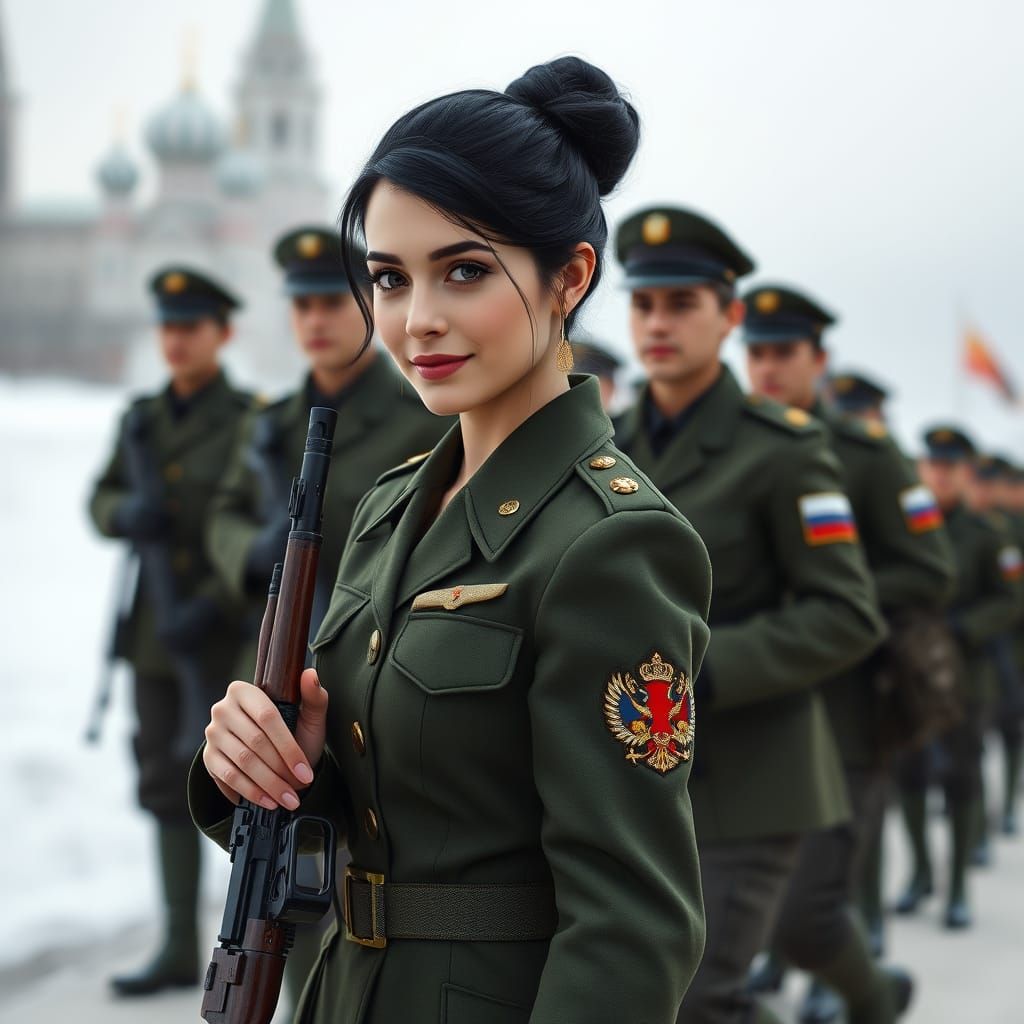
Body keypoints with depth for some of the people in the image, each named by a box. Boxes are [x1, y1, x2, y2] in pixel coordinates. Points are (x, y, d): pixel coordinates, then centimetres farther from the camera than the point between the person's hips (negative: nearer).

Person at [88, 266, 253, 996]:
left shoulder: (251, 421, -7)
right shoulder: (143, 420, 11)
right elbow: (102, 502, 10)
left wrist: (210, 607, -21)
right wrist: (127, 513, -14)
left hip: (224, 631, -6)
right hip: (155, 629, 6)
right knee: (167, 786, 8)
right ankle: (181, 949, 16)